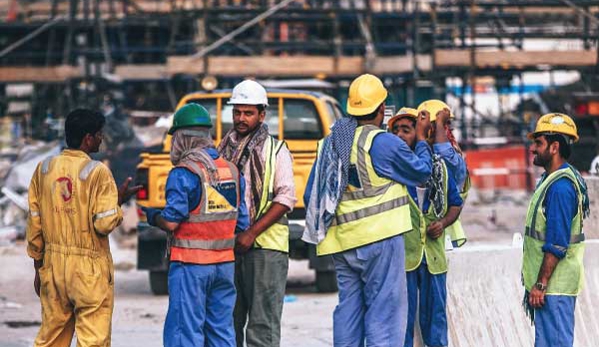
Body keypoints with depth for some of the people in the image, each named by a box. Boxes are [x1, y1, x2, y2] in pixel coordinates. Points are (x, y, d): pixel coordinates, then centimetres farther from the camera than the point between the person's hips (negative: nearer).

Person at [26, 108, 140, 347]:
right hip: (90, 269, -5)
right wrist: (119, 201, 3)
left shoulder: (44, 169, 4)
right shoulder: (97, 172, -13)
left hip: (53, 265, 5)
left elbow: (34, 222, 8)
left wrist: (38, 265, 16)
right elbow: (104, 224, -16)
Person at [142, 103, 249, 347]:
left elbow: (170, 222, -16)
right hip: (225, 263, 6)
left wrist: (153, 216, 4)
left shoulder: (183, 173, -13)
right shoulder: (232, 171, 8)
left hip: (190, 265, -6)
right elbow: (242, 223, 11)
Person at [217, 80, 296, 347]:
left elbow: (285, 198, -7)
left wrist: (251, 234, -14)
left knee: (263, 322, -7)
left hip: (265, 246, -5)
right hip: (227, 246, 5)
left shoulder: (275, 151, 1)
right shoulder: (223, 150, 15)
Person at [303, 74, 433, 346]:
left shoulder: (330, 143, 11)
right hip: (379, 239, -7)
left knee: (349, 308, 12)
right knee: (385, 308, -5)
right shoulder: (383, 143, -11)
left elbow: (311, 196, 14)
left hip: (343, 243, 7)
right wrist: (421, 139, 17)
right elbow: (422, 172, 2)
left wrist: (323, 229, 25)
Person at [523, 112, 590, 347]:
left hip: (554, 285, -10)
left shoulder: (560, 187, -19)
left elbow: (556, 245, -23)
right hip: (547, 284, 10)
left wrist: (540, 285, -21)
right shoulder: (550, 180, 14)